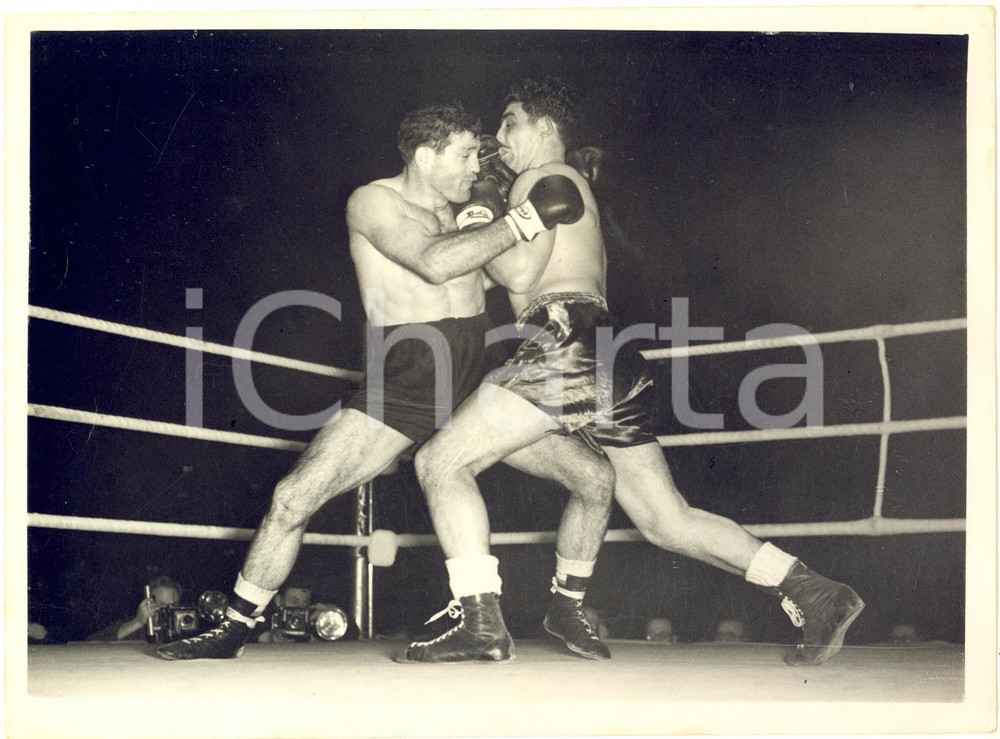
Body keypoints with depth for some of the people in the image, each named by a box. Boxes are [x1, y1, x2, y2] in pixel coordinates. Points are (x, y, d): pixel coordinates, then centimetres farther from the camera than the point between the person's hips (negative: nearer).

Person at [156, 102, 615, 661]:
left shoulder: (458, 214, 17)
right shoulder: (375, 202, -3)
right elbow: (434, 263, -20)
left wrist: (473, 234, 9)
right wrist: (524, 221, -16)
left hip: (482, 374, 5)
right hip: (407, 379, -5)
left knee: (596, 478, -3)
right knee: (294, 497, -12)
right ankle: (234, 630, 8)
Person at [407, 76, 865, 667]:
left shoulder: (541, 178, 4)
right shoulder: (579, 188, 33)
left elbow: (521, 272, -9)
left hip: (569, 346, -10)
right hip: (615, 363, 10)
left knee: (441, 462, -8)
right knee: (667, 520, 9)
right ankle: (814, 594, 3)